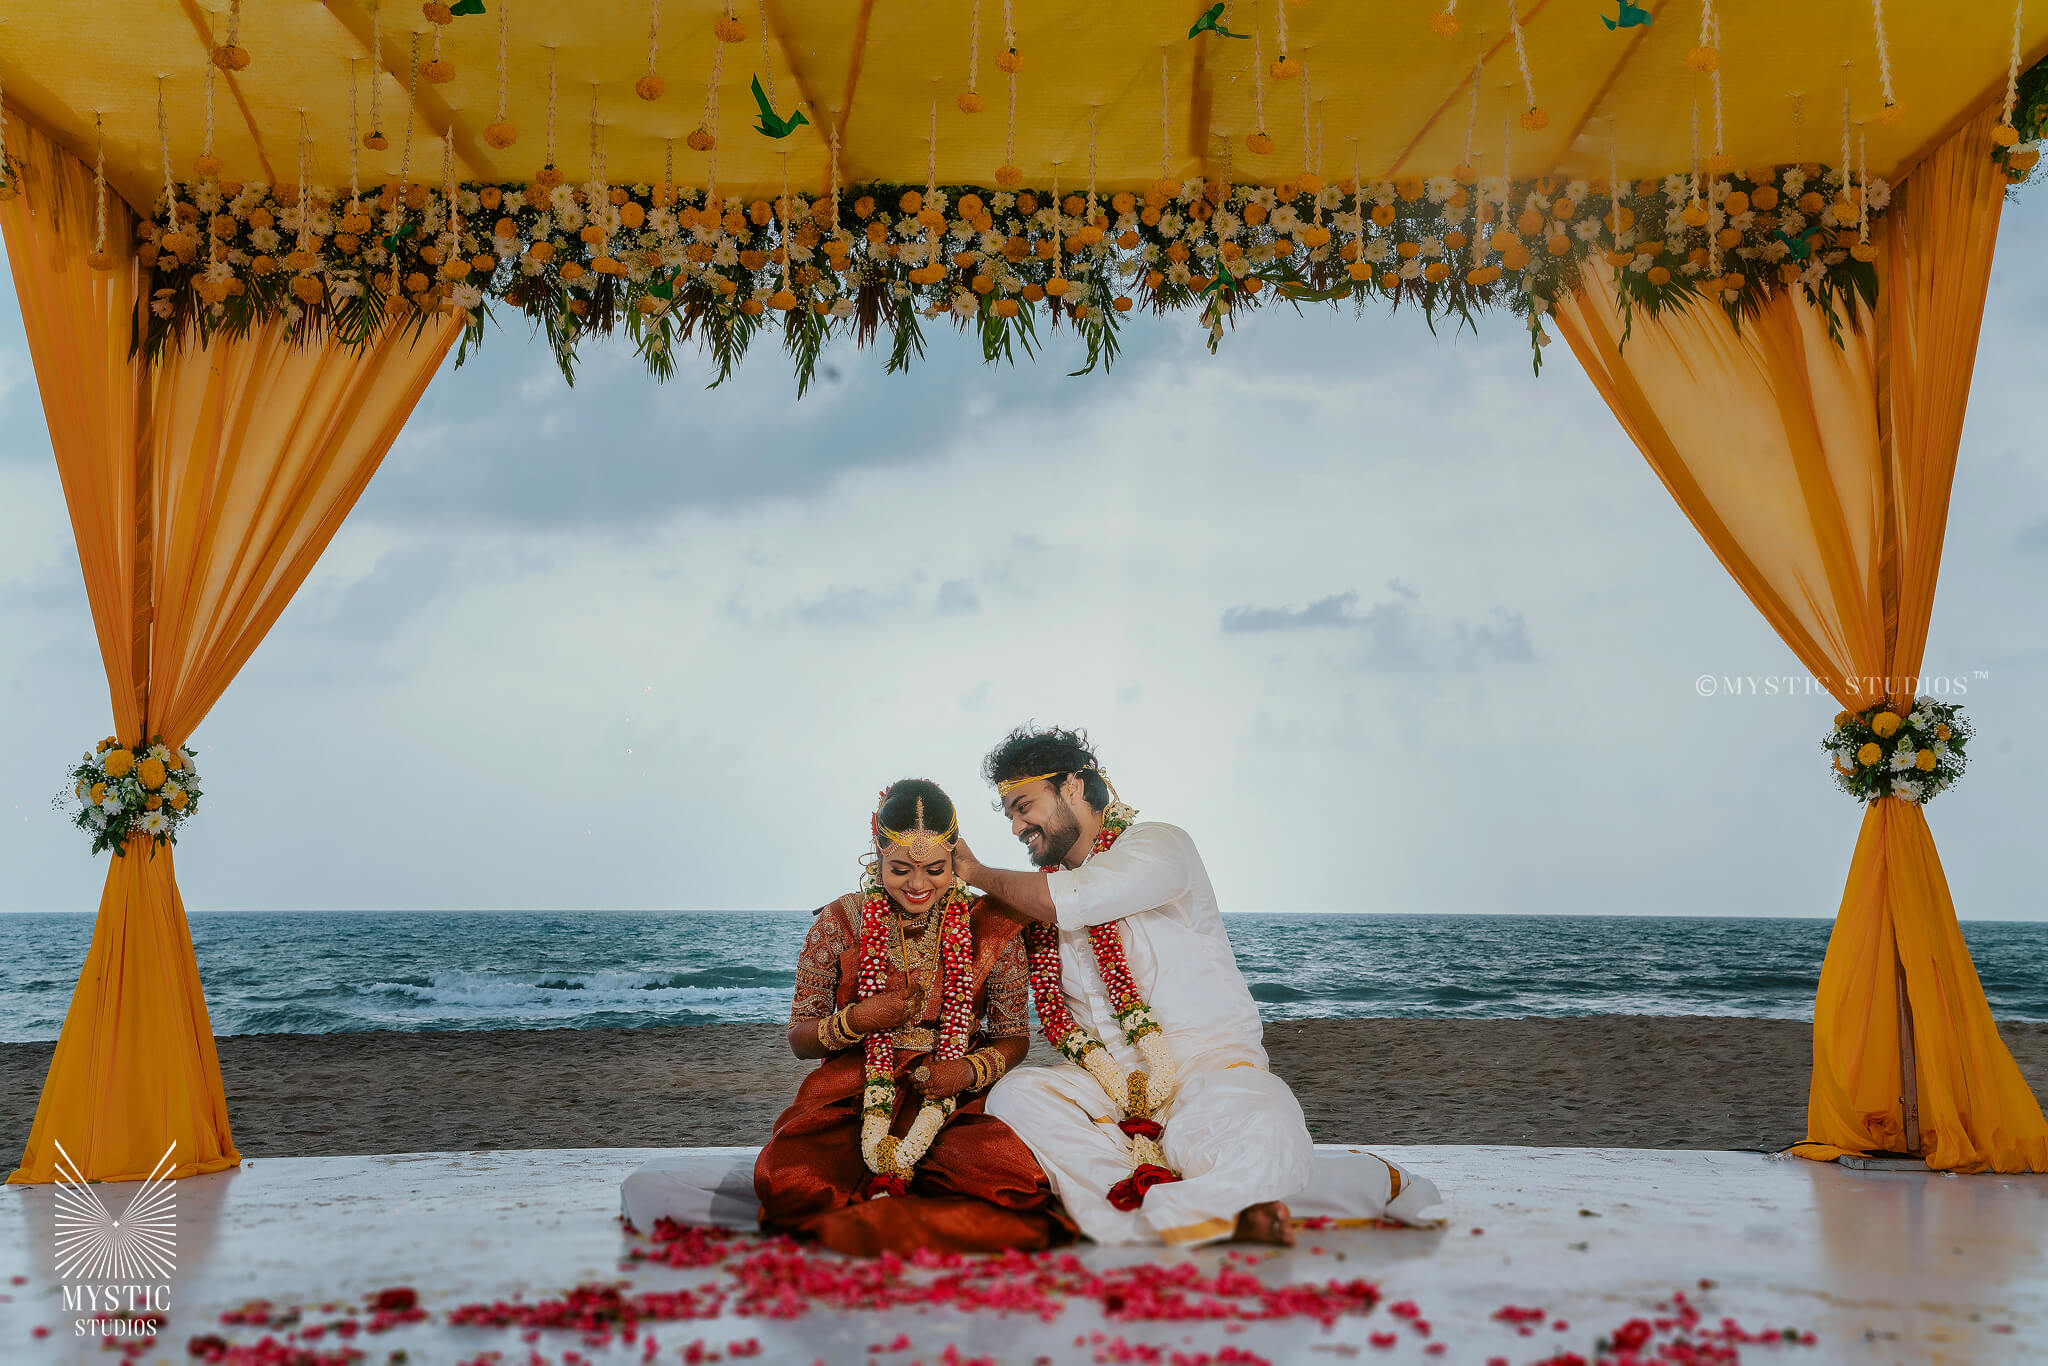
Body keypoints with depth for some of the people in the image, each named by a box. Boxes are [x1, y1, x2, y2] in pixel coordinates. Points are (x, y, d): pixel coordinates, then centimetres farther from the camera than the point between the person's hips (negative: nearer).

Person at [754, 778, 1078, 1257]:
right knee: (784, 1179, -33)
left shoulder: (991, 929, 1)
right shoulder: (841, 923, 2)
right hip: (852, 1098, 0)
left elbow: (1014, 1036, 9)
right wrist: (854, 1021, -14)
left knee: (1013, 1178, -34)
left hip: (957, 1103, 0)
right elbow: (799, 1038, 8)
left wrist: (973, 1071, -13)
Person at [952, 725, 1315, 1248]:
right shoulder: (1037, 895, 18)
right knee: (1015, 1093, -30)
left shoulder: (1159, 845, 0)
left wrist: (977, 873, 1)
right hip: (1105, 1083, 5)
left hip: (1208, 1064, -4)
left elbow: (1064, 901, -13)